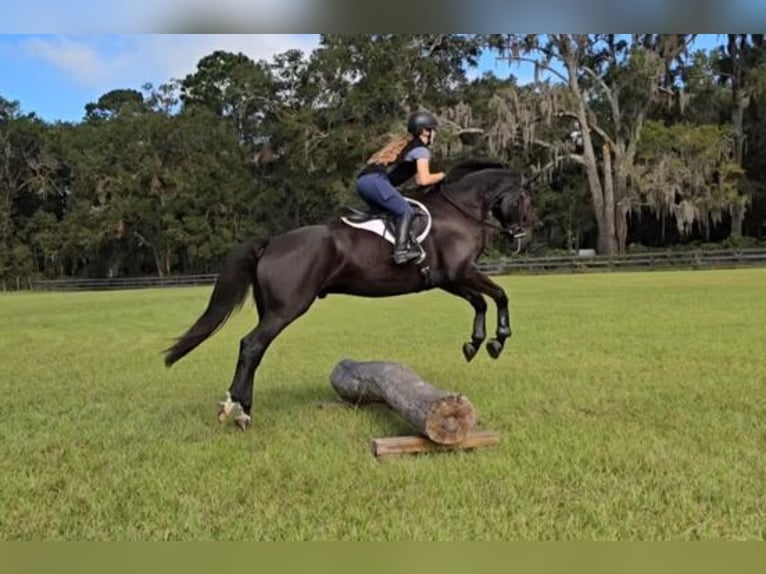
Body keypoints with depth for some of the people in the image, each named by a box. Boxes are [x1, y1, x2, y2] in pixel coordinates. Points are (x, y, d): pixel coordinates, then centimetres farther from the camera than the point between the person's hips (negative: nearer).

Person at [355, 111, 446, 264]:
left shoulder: (403, 143, 29)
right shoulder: (421, 149, 3)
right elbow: (423, 180, -6)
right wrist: (443, 175, 10)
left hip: (362, 180, 9)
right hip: (376, 180, -9)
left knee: (387, 212, 18)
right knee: (406, 211, -11)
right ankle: (401, 250, -26)